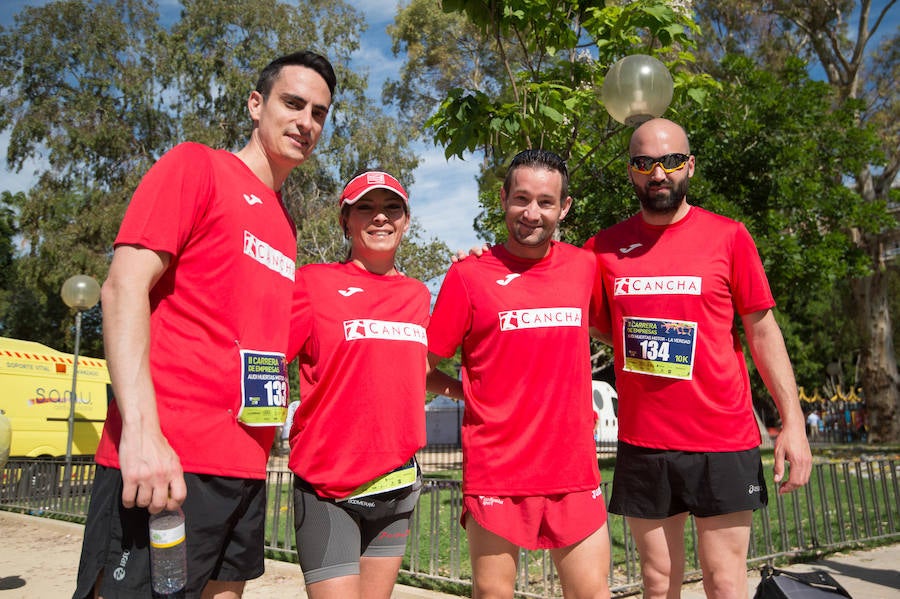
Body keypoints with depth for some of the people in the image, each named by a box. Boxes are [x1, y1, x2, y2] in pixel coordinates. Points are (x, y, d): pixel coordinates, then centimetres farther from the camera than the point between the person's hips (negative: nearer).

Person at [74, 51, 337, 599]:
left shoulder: (285, 224, 18)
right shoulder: (196, 167, 0)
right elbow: (124, 287, -11)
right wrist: (140, 429, -22)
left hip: (246, 470, 7)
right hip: (165, 459, -7)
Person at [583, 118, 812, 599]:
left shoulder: (727, 237, -1)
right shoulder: (604, 248, 4)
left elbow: (762, 331, 1)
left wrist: (792, 421, -4)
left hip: (723, 440, -1)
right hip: (641, 442, 2)